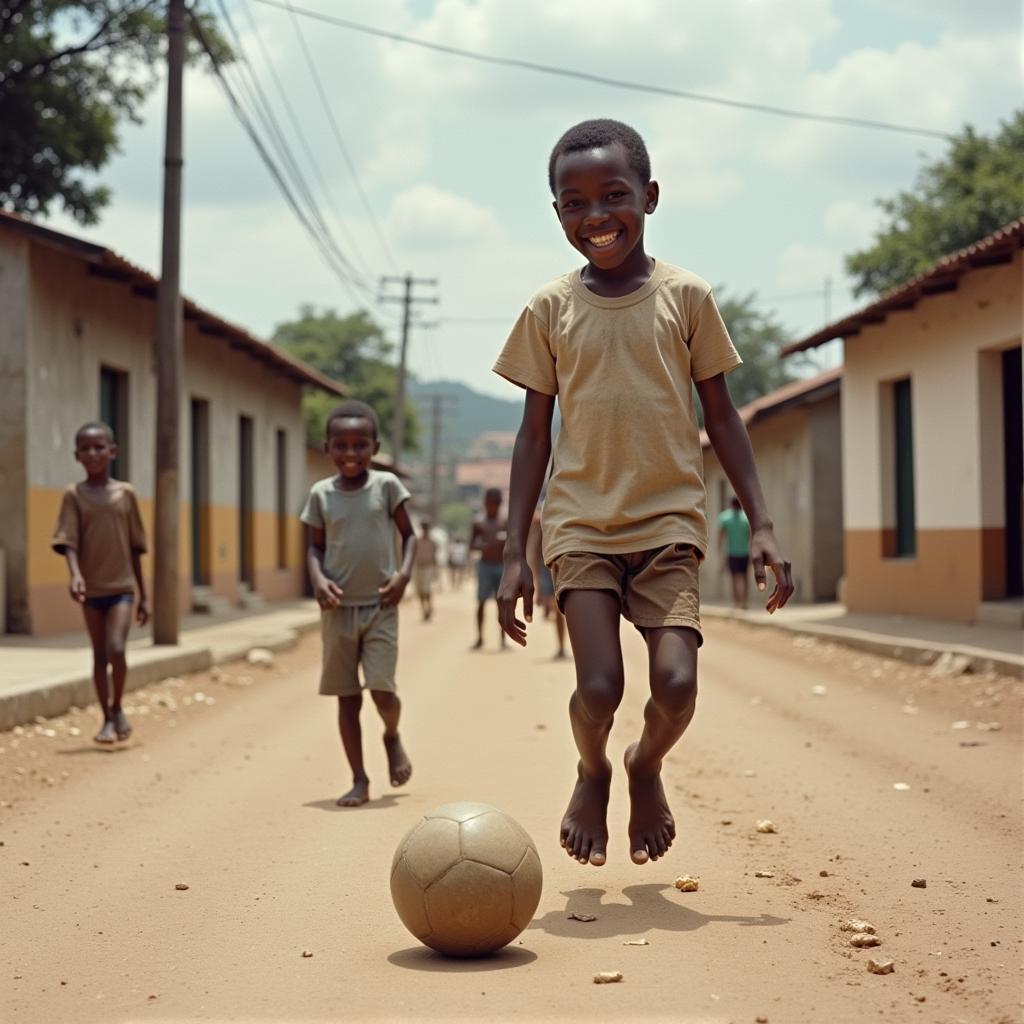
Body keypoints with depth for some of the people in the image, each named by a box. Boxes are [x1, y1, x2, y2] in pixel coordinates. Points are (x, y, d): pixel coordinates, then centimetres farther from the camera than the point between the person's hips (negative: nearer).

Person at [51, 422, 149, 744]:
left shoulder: (125, 493, 3)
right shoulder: (74, 495, 0)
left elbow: (134, 548, 7)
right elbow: (68, 541, -10)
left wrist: (144, 596, 8)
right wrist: (75, 574, -30)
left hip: (122, 587, -1)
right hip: (91, 589, 1)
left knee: (116, 649, -16)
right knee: (99, 655, 7)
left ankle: (118, 708, 6)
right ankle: (107, 719, 18)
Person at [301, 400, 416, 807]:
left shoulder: (386, 485, -1)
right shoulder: (321, 493, 3)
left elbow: (409, 535, 5)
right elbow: (315, 546, 9)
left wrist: (404, 573, -11)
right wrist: (318, 579, -10)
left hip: (380, 606, -2)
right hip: (338, 608, 2)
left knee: (382, 689, -11)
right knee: (346, 695, 5)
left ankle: (392, 737, 24)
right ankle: (359, 780, 14)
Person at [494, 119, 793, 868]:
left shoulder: (686, 295, 1)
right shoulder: (550, 309, 3)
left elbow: (721, 416, 7)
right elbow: (536, 432, 7)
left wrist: (761, 523, -1)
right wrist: (514, 554, 3)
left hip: (670, 519, 0)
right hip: (581, 522, 0)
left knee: (676, 682, -16)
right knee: (599, 688, -13)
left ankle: (647, 766, 18)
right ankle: (592, 773, 22)